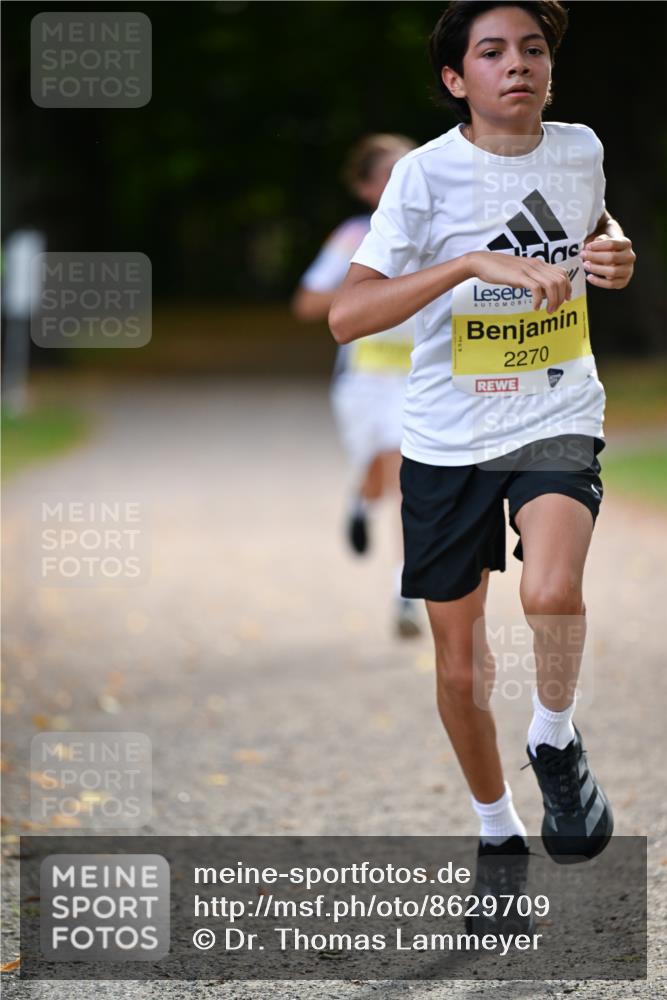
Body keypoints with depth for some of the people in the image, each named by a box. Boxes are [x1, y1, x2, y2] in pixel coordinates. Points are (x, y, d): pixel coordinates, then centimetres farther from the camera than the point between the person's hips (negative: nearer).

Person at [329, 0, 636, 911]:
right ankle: (498, 833, 32)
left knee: (552, 594, -29)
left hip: (558, 420, 1)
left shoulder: (581, 150, 0)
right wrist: (476, 263, -33)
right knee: (460, 669, 8)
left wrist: (614, 255, 1)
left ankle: (556, 742, 0)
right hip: (447, 439, -1)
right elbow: (346, 315, -24)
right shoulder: (428, 174, -13)